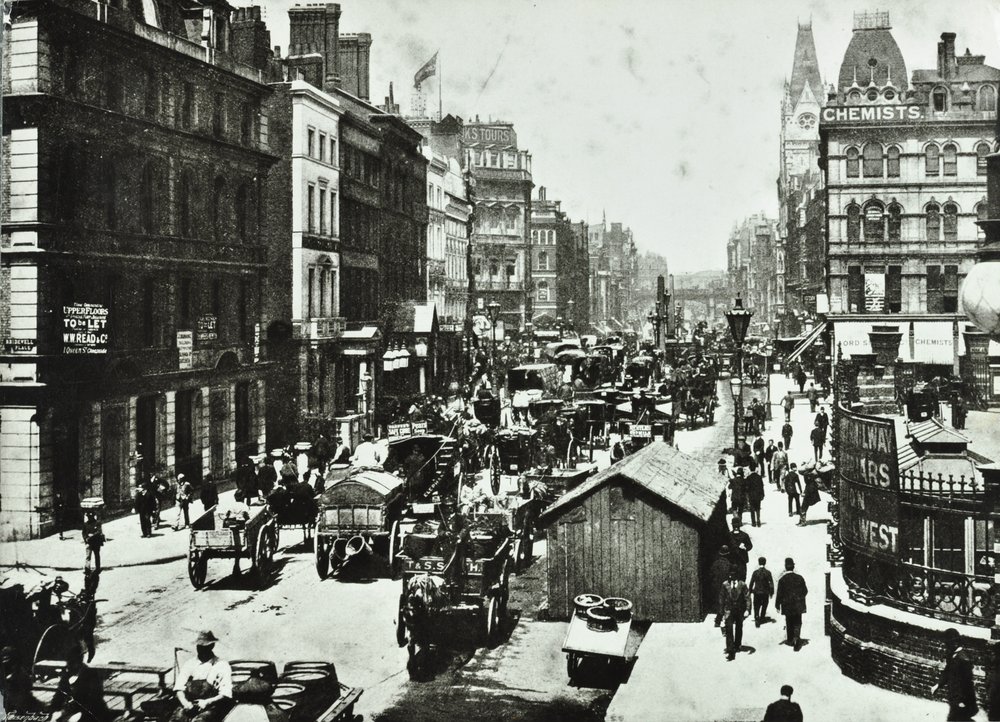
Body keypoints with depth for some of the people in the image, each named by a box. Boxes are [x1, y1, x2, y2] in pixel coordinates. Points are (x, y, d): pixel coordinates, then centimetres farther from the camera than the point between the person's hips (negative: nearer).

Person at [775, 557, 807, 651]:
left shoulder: (782, 578, -8)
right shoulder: (799, 577, -3)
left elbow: (779, 593, -7)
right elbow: (805, 591, 5)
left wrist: (777, 605, 1)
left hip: (787, 605, 0)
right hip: (798, 605, 0)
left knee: (789, 623, 13)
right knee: (797, 622, 2)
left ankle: (790, 639, 20)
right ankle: (797, 637, -18)